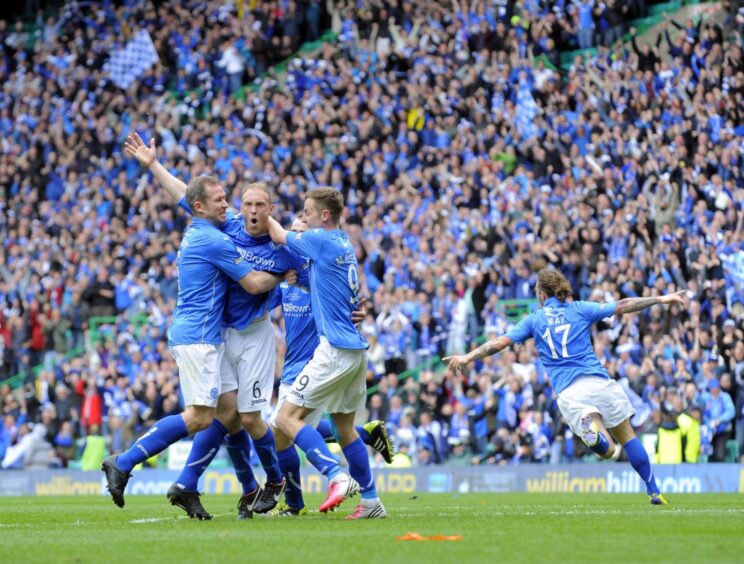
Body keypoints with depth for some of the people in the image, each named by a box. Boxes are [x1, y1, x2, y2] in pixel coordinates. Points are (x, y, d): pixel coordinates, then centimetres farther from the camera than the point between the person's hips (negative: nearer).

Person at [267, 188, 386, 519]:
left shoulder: (321, 240, -9)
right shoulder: (343, 243, 15)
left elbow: (280, 236, 7)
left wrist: (265, 216, 25)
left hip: (336, 350, -9)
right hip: (356, 348, 9)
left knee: (287, 417, -9)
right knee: (344, 427, 16)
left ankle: (337, 476, -23)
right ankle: (371, 501, 15)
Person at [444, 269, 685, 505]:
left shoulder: (533, 320, 12)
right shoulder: (580, 309, 12)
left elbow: (500, 342, 8)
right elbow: (622, 307, 11)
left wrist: (468, 357, 15)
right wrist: (661, 299, 16)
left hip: (568, 392, 0)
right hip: (597, 381, 0)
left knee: (607, 450, -2)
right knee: (627, 437, 14)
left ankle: (591, 427, -37)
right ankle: (653, 491, 7)